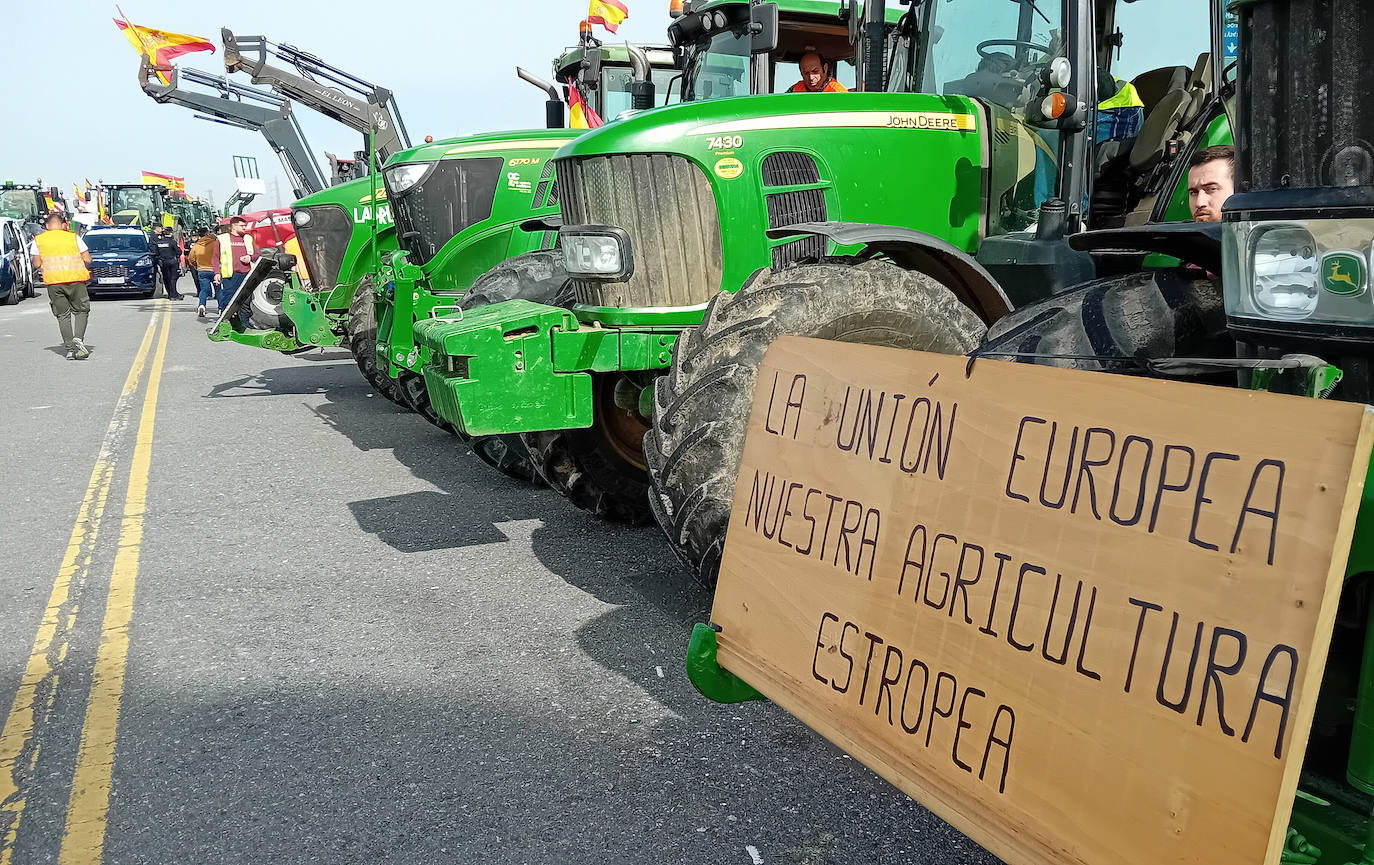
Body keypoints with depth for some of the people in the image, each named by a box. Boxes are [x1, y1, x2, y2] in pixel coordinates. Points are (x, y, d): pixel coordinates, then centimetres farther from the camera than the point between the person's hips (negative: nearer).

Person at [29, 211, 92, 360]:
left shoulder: (38, 240, 7)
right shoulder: (73, 237, 5)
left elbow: (37, 263, 6)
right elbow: (87, 260, 1)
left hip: (53, 282, 1)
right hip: (76, 279, -1)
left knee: (63, 315, 8)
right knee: (81, 311, 11)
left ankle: (70, 348, 0)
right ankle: (79, 338, -13)